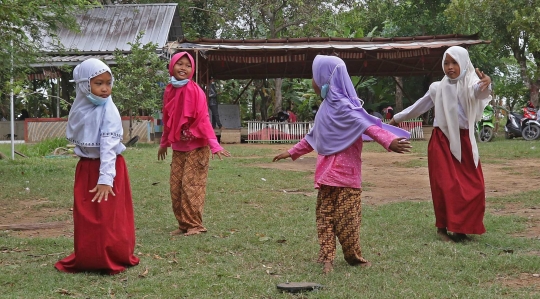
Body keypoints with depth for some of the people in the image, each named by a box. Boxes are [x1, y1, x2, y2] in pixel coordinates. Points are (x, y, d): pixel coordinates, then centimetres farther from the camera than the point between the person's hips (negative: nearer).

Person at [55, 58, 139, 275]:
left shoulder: (108, 111, -10)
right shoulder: (79, 109, -3)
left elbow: (109, 146, -11)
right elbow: (72, 136, 1)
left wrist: (106, 178, -12)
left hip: (108, 167, -3)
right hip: (85, 167, 3)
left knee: (109, 219, 3)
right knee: (85, 218, 10)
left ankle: (113, 261, 13)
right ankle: (85, 259, 19)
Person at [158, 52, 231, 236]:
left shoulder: (194, 91, -14)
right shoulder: (169, 91, 5)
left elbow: (203, 119, -17)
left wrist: (214, 145, -24)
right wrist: (164, 143, 23)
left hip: (196, 147, -7)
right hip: (178, 147, 7)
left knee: (191, 186, -6)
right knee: (175, 187, 7)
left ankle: (195, 225, 4)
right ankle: (183, 224, 16)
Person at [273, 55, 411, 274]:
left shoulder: (341, 105, -12)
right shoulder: (327, 106, 16)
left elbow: (367, 125, -24)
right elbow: (313, 138, 27)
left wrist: (388, 141, -38)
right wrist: (291, 152, 33)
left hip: (344, 172, -7)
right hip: (327, 171, 7)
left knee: (345, 217, -2)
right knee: (325, 215, 6)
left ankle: (354, 257, 5)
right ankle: (326, 257, 9)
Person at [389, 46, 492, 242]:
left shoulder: (470, 84, -4)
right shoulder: (438, 88, 3)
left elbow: (480, 91, -29)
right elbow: (419, 106, 18)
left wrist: (486, 85, -53)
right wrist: (397, 118, 27)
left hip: (464, 141, 0)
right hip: (442, 141, 0)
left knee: (473, 188, -1)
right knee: (447, 186, -7)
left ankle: (461, 229, 13)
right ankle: (442, 228, 3)